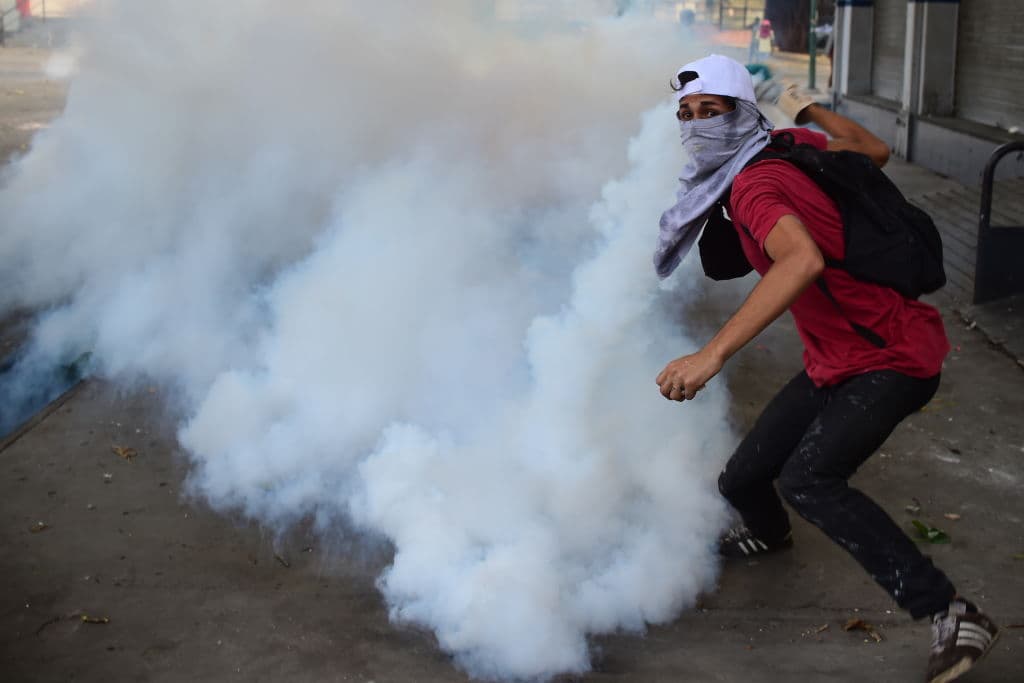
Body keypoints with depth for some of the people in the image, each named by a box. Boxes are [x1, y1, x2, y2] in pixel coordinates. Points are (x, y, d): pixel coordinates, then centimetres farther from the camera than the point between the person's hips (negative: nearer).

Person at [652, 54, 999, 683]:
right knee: (742, 480, 12)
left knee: (807, 479, -32)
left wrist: (712, 355, -48)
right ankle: (768, 534, 49)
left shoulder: (754, 185, -22)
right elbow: (874, 151, 18)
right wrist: (810, 109, 32)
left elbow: (804, 259, -42)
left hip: (891, 363, -9)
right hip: (834, 364, 9)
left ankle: (952, 617, -26)